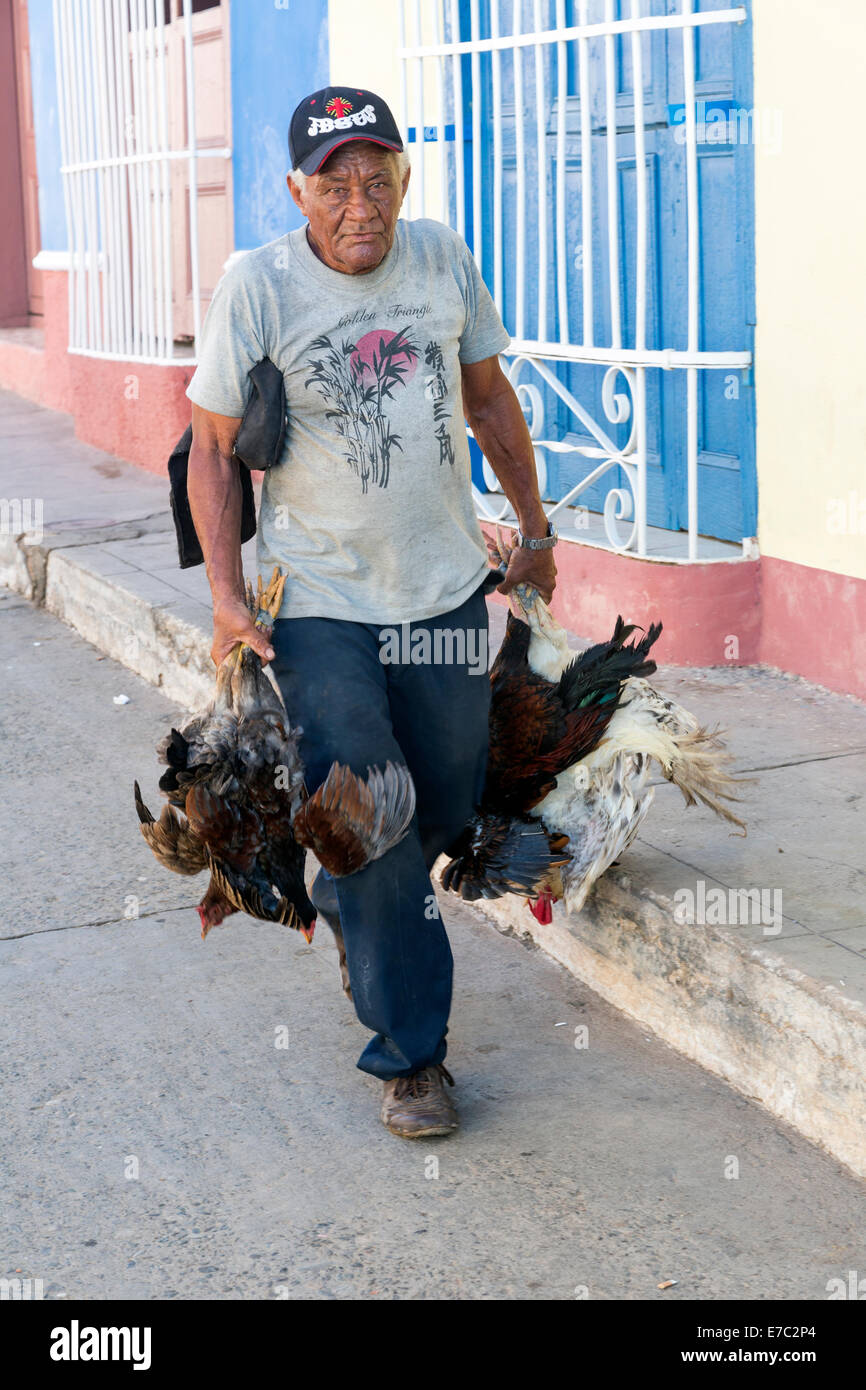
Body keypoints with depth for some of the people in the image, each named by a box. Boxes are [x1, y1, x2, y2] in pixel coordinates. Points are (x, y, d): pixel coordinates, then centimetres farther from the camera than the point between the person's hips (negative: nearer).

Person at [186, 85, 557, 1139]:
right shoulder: (257, 289, -11)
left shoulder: (442, 259, 1)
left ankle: (346, 906, 46)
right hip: (319, 605, -4)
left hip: (446, 589, 4)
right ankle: (410, 1053, 9)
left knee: (448, 804, 14)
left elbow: (488, 396, 14)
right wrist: (225, 594, -12)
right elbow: (212, 447, -6)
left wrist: (534, 530, 17)